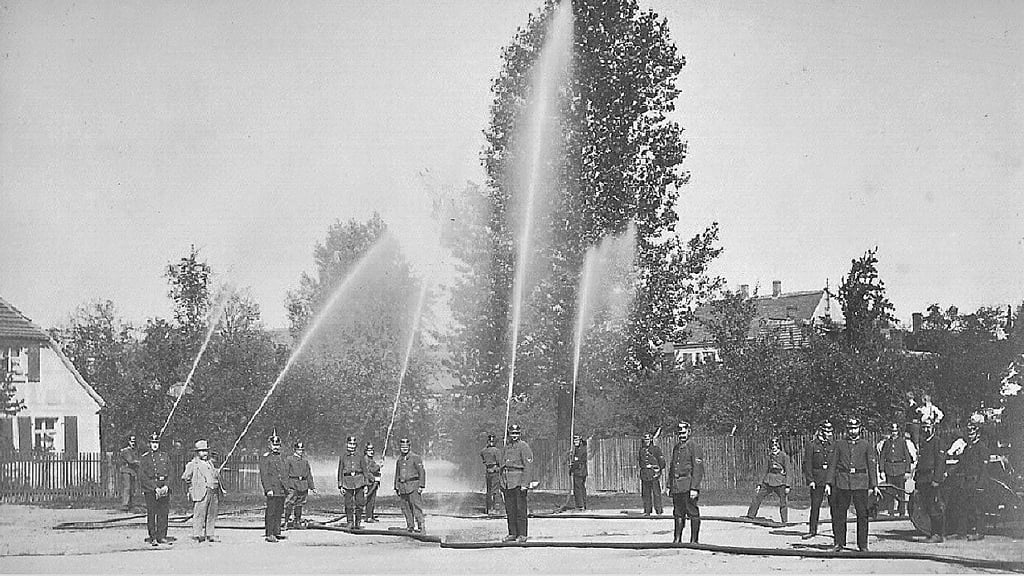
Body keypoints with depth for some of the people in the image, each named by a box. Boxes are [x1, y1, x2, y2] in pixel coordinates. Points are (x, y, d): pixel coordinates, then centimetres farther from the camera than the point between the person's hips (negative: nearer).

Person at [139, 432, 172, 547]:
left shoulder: (165, 456, 12)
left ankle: (162, 536, 8)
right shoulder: (144, 458, 2)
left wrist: (166, 486, -7)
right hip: (149, 489, -3)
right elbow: (142, 477, -4)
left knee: (163, 513, 2)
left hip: (164, 488, 3)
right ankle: (153, 538, -2)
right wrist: (155, 488, -12)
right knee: (151, 514, -4)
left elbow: (169, 473, 10)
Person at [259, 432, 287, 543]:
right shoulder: (265, 457, -5)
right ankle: (269, 534, -6)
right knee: (271, 512, -7)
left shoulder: (281, 458, 18)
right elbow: (264, 475, -11)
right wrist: (268, 489, -18)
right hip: (272, 490, -7)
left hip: (281, 490, 7)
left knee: (279, 512, 10)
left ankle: (277, 532, 17)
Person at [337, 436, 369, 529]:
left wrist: (366, 485, 2)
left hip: (359, 481, 0)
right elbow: (340, 472, 8)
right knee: (348, 504, -1)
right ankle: (349, 522, 6)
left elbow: (365, 471, 9)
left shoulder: (360, 457, 9)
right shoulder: (343, 457, 8)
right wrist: (340, 486, 1)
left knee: (359, 503, -2)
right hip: (347, 482, 0)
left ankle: (358, 522, 6)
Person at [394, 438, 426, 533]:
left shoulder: (416, 458, -2)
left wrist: (421, 486, -12)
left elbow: (422, 472, -5)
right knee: (405, 508, 5)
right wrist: (396, 487, 18)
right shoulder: (399, 460, 16)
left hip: (413, 486, -6)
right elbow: (397, 474, 24)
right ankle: (410, 526, 11)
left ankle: (420, 525, -12)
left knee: (416, 507, -10)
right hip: (402, 488, 6)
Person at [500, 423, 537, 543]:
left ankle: (523, 534, -3)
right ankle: (512, 534, 12)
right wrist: (502, 483, 16)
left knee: (521, 509, -5)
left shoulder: (524, 446, -6)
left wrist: (525, 483, -19)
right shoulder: (505, 448, 15)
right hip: (507, 482, 7)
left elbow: (528, 466, -12)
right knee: (510, 509, 7)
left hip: (519, 483, -7)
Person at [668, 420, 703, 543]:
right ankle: (677, 539, 15)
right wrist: (669, 486, 18)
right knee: (678, 513, 10)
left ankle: (694, 540, 1)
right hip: (676, 487, 7)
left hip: (688, 486, -7)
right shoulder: (676, 448, 17)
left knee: (693, 513, -3)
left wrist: (694, 488, -19)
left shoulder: (694, 448, -7)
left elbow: (698, 470, -13)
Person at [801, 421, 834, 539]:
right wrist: (810, 480, -10)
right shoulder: (812, 445, -1)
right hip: (817, 480, -2)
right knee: (815, 506, 2)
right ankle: (812, 530, 11)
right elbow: (807, 464, -3)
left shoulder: (832, 445, 9)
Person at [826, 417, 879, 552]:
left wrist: (874, 485, 1)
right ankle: (839, 543, 10)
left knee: (862, 514, 0)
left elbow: (872, 465, 7)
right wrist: (828, 482, 1)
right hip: (842, 483, 1)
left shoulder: (866, 445, 7)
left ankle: (863, 545, 6)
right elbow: (833, 464, 8)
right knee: (839, 514, 2)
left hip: (861, 483, -1)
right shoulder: (839, 445, 9)